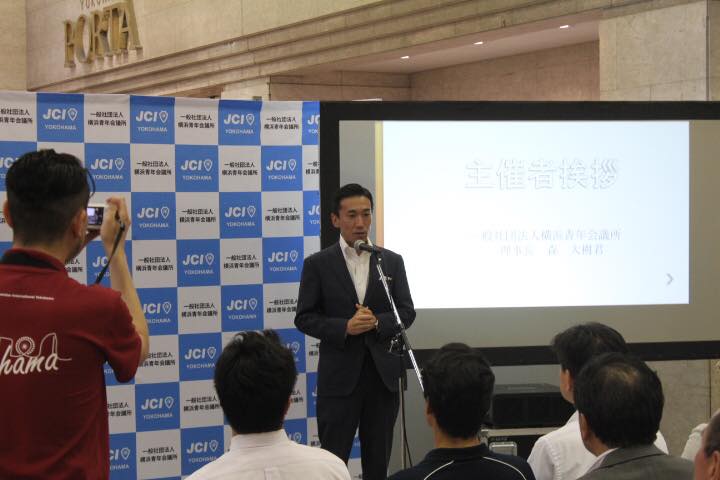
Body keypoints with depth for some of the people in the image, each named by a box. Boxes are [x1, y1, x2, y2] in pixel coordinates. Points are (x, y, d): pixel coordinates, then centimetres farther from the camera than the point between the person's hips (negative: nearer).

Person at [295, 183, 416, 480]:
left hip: (383, 373, 3)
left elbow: (407, 312, 5)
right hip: (340, 375, -3)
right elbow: (304, 318, -3)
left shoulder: (392, 262, 7)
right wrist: (345, 327, -18)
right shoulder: (318, 264, -1)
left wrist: (376, 322, -15)